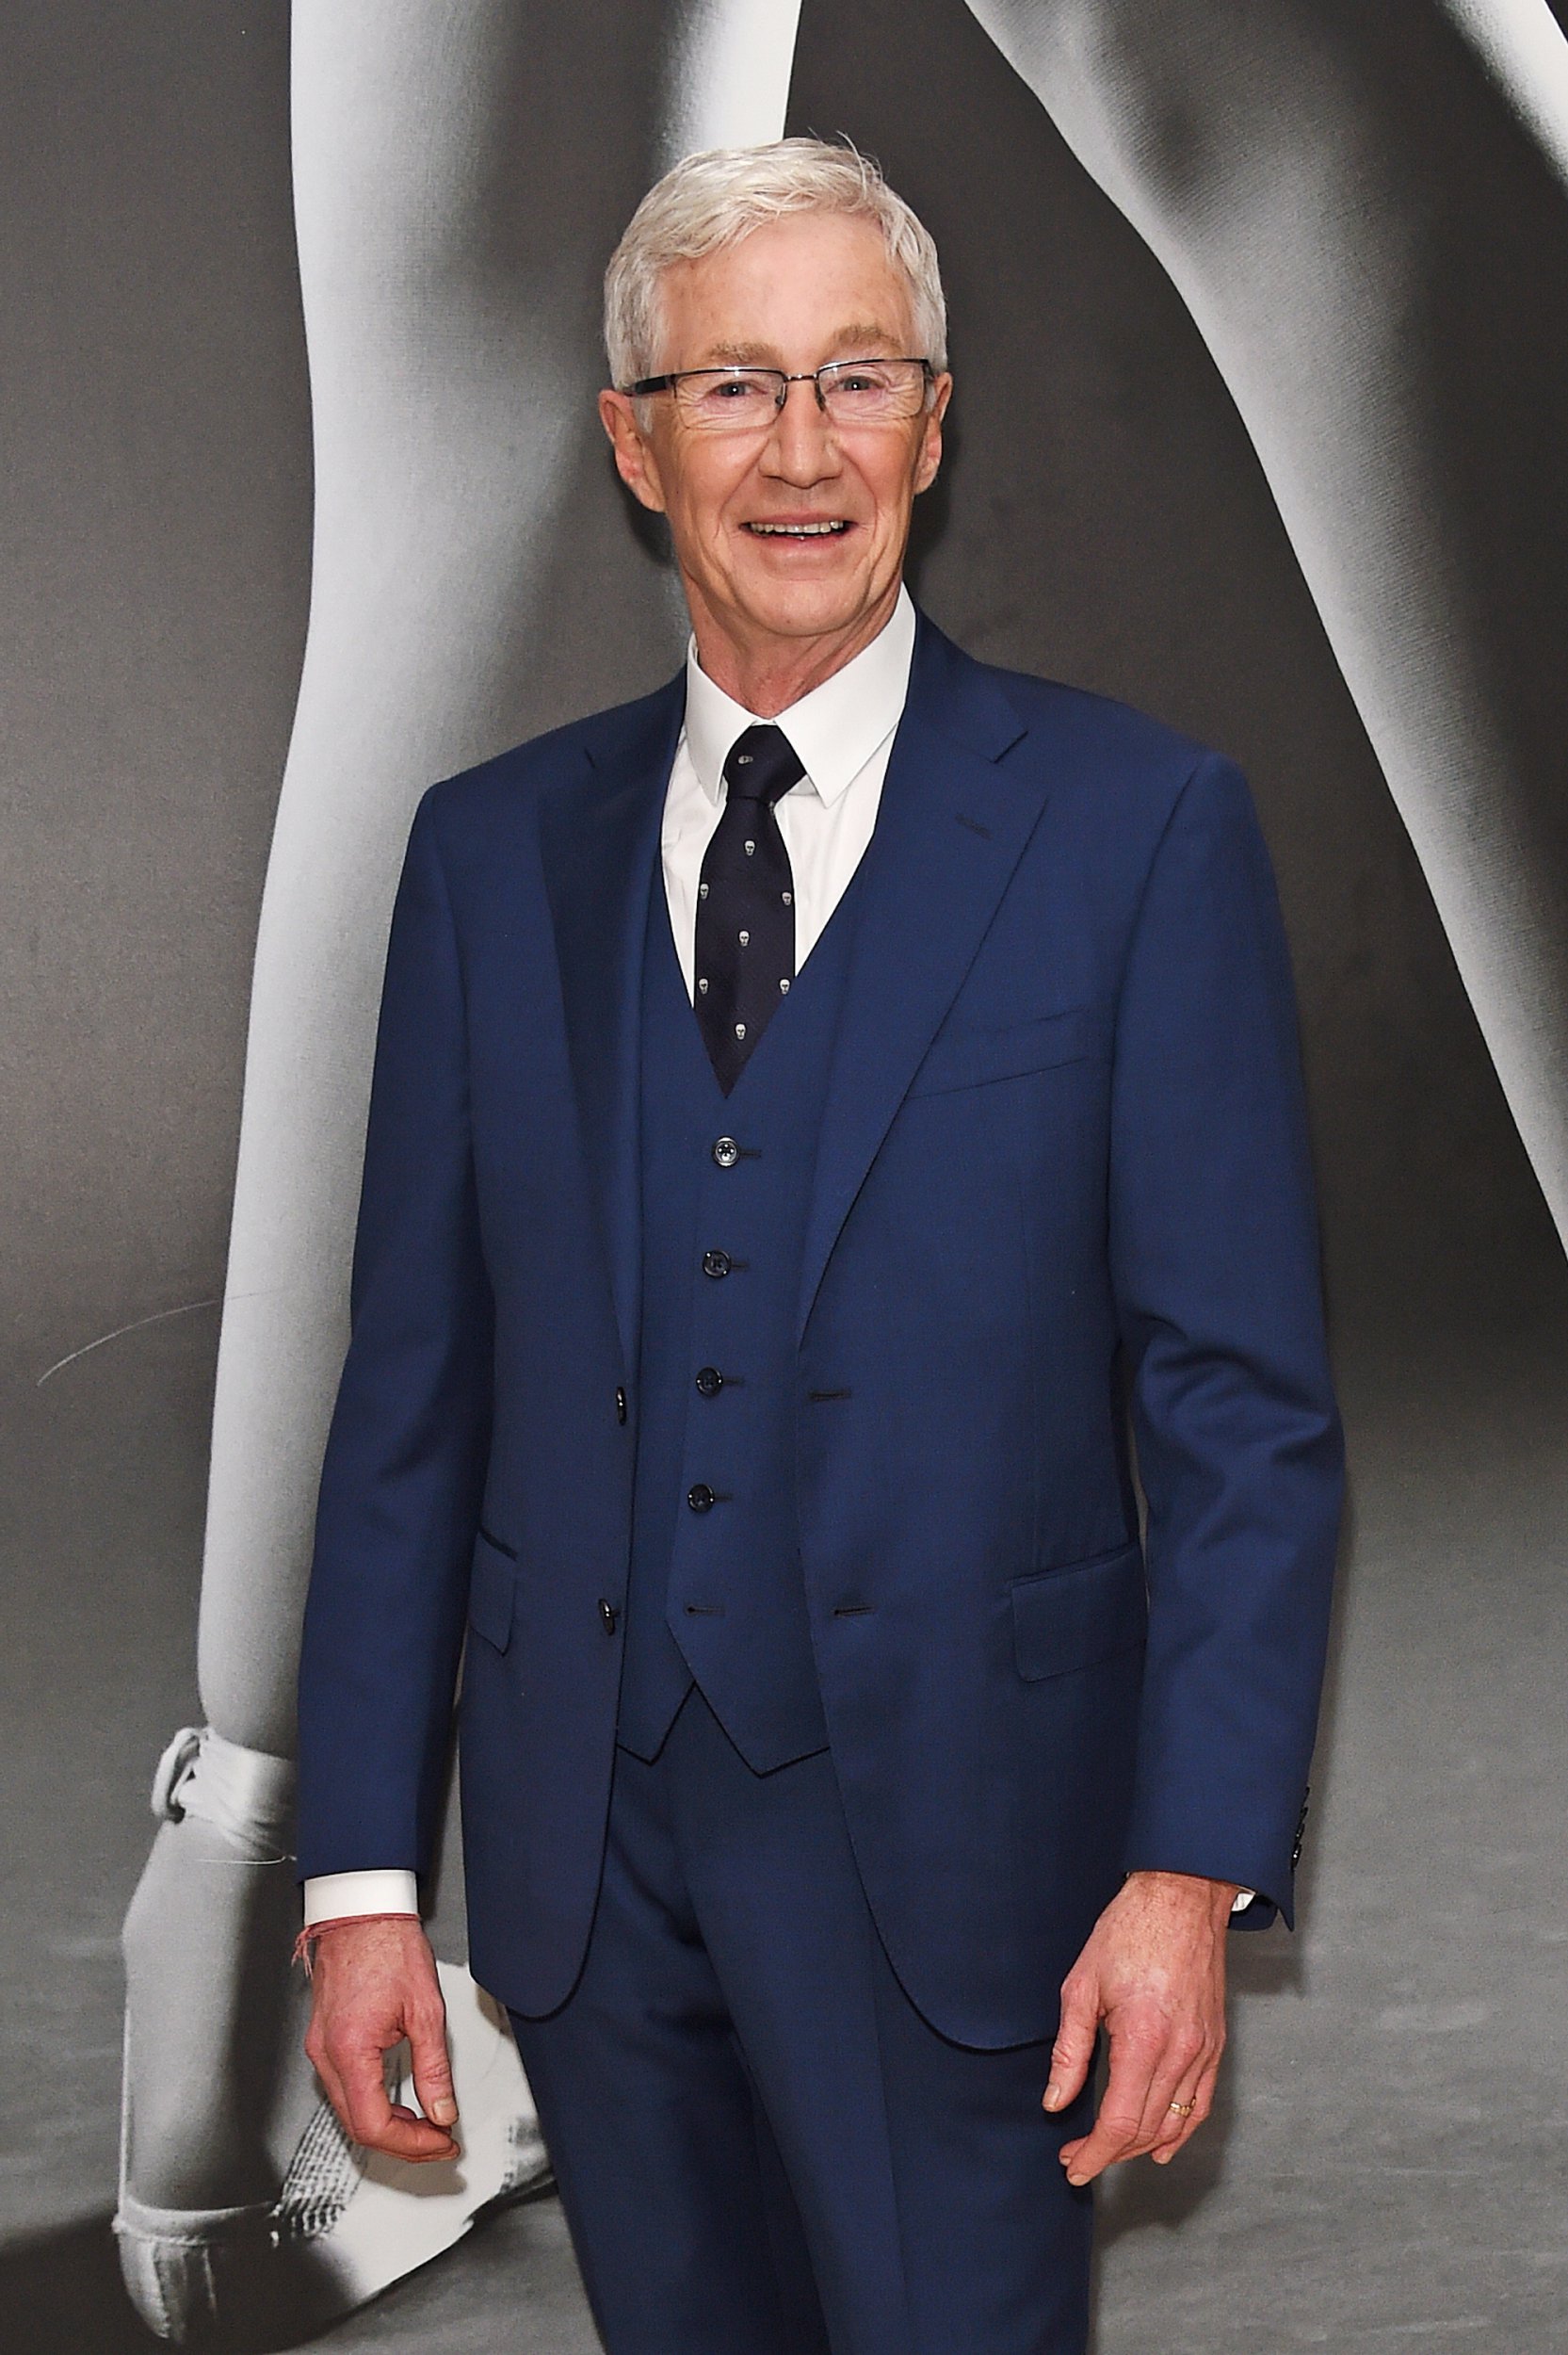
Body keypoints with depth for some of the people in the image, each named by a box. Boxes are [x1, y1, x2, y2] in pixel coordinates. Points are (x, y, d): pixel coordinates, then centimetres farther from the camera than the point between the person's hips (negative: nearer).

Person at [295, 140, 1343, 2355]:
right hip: (584, 1823, 4)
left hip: (951, 1829, -3)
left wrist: (1197, 1864, -13)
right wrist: (362, 1869, 3)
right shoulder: (493, 848, 7)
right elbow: (412, 1385, 7)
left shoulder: (1139, 824, -4)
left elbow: (1245, 1399, -5)